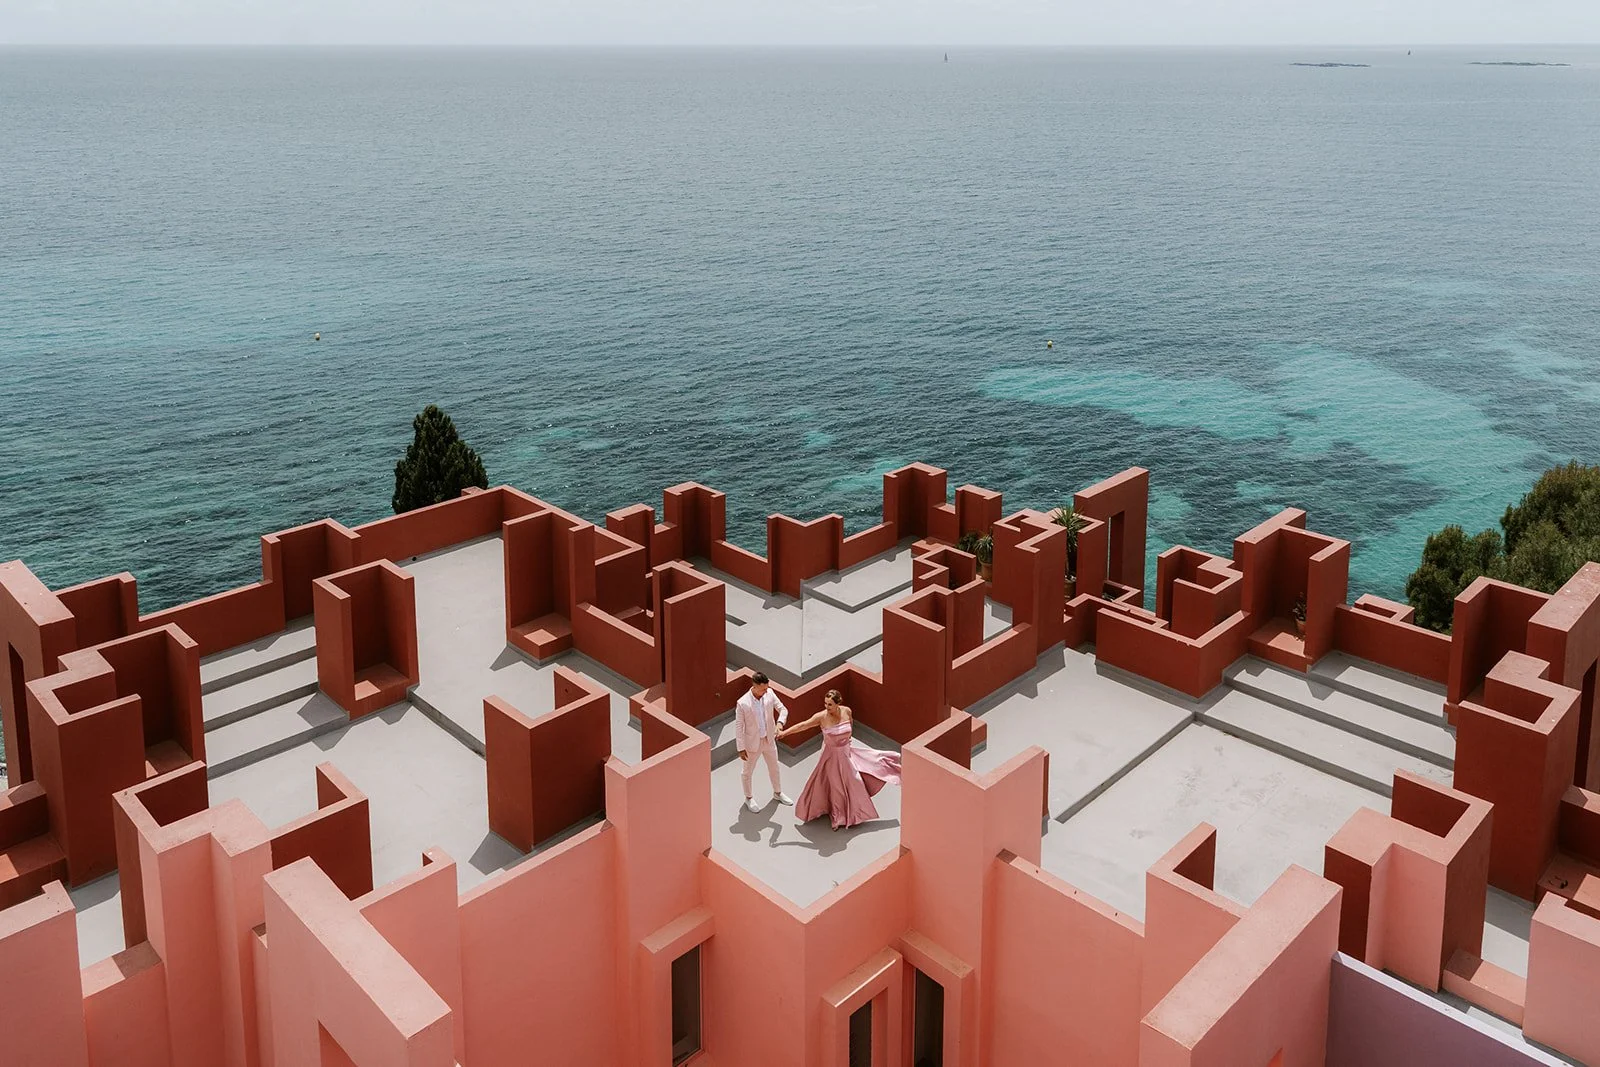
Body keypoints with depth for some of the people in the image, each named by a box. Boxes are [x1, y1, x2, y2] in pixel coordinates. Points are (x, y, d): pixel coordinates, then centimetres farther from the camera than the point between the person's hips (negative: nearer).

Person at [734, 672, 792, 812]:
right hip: (752, 742, -4)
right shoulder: (743, 703, -28)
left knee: (774, 767, 24)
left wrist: (780, 722, -26)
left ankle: (777, 793, 49)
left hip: (769, 740, 5)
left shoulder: (769, 694, -16)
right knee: (747, 771, 17)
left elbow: (783, 709, -5)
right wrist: (741, 748, -13)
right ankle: (748, 798, 42)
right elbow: (739, 727, -18)